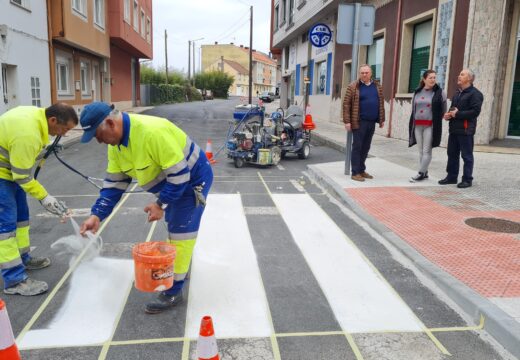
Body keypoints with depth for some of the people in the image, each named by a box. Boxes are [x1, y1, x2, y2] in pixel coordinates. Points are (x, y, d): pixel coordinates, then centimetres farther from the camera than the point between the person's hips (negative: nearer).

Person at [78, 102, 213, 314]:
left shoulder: (152, 132, -36)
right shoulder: (115, 144, -6)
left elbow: (179, 172, -31)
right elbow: (114, 182, 1)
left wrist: (161, 204, -25)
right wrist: (97, 215, -7)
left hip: (192, 179, -9)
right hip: (172, 182, 9)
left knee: (180, 232, -4)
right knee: (175, 228, 23)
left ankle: (174, 290, 7)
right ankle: (180, 265, 46)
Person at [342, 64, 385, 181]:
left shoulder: (377, 87, 12)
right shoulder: (353, 87, -3)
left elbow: (381, 104, 16)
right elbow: (346, 104, -7)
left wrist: (382, 119, 12)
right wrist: (347, 121, -12)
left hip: (372, 122, 5)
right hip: (359, 122, -5)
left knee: (366, 148, 11)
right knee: (357, 147, -1)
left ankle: (362, 170, 22)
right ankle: (355, 172, 3)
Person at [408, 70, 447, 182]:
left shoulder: (440, 93, 0)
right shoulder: (417, 92, 11)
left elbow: (443, 110, 4)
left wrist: (436, 122, 1)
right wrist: (412, 124, 14)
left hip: (430, 126, -4)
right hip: (417, 125, 5)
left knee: (426, 151, -4)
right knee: (421, 151, 9)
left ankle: (421, 173, -1)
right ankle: (424, 173, 17)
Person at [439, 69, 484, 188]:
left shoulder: (475, 94, -7)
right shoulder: (457, 94, 21)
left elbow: (475, 111, -17)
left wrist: (457, 114, -17)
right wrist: (448, 114, 6)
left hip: (465, 130, -8)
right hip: (454, 129, 8)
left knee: (467, 156, -1)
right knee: (452, 154, 12)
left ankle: (467, 179, 6)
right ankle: (451, 176, 21)